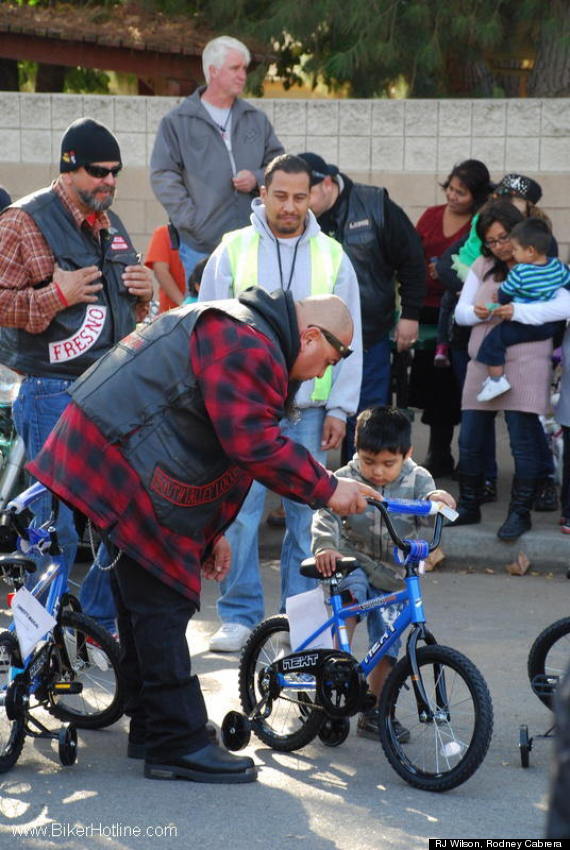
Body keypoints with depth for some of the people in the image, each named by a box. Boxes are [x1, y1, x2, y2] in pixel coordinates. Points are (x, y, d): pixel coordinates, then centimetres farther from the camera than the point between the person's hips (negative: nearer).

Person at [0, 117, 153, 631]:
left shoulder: (111, 226, 18)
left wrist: (144, 293, 9)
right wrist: (57, 295, -18)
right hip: (54, 395, -7)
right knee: (56, 525, -6)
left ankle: (101, 622, 21)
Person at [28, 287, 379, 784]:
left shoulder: (236, 335, 21)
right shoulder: (247, 346, -16)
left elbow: (216, 445, 25)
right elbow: (253, 444, -25)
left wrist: (210, 532, 24)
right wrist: (326, 489, -18)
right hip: (118, 465, -11)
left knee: (146, 601, 17)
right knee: (163, 603, -9)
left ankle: (150, 728, 26)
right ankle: (180, 746, -8)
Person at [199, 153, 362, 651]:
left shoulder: (333, 257, 8)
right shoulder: (233, 251, 4)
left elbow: (349, 340, 10)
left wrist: (339, 408, 3)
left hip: (308, 410, 1)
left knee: (307, 515, 4)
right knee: (240, 513, -4)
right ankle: (240, 616, 5)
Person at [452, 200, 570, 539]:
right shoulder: (482, 267, 13)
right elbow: (460, 311, 12)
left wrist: (517, 311, -26)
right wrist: (477, 313, -11)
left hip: (525, 364, -5)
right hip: (483, 364, 5)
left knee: (523, 441, -5)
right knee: (470, 440, 7)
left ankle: (521, 512, 4)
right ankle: (469, 507, 21)